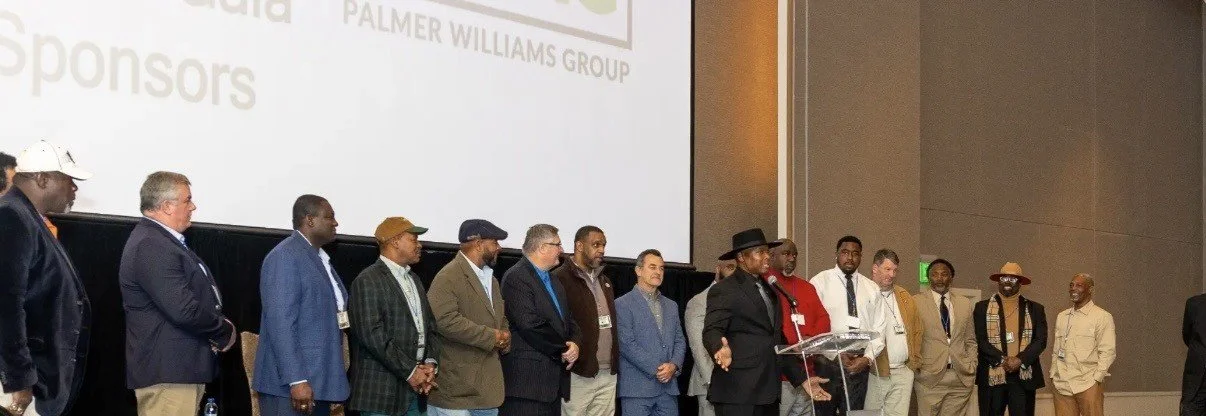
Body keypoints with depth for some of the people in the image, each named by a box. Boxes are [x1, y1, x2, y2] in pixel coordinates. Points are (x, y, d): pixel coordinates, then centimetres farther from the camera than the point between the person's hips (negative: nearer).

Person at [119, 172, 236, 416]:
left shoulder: (161, 241, 17)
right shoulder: (151, 247, -17)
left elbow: (191, 295, 23)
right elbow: (184, 311, -25)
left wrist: (219, 328, 3)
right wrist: (225, 331, -8)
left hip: (181, 369, 11)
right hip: (167, 374, -11)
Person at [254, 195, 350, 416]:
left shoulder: (320, 259, 18)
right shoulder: (285, 257, -11)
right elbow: (280, 323, -18)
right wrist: (296, 380, -23)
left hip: (319, 382, 9)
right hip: (289, 386, -9)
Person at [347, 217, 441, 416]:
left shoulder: (414, 280, 20)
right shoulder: (368, 281, -8)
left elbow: (430, 325, 18)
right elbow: (372, 335, -17)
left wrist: (431, 363, -1)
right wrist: (410, 371, -15)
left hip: (415, 390, 8)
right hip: (382, 390, -8)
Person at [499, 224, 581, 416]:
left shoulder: (555, 283, 22)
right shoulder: (516, 278, -9)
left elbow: (568, 321, 20)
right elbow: (531, 325, -18)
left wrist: (575, 343, -3)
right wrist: (564, 351, -8)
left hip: (555, 383, 9)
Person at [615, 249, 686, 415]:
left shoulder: (671, 306, 19)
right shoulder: (623, 304, -1)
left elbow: (680, 341, 15)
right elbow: (626, 344, -10)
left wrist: (674, 365, -6)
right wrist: (656, 369, -13)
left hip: (668, 387, 5)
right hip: (637, 388, -5)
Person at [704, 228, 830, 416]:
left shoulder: (768, 291, 21)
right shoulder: (724, 290, -4)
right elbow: (712, 331, -16)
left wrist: (801, 378, 18)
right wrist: (721, 349, -38)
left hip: (768, 392, 8)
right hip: (737, 394, -8)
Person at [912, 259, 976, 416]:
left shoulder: (965, 304, 12)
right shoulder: (916, 302, -1)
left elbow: (970, 340, 17)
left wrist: (971, 367, 7)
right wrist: (917, 366, -4)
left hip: (962, 377, 3)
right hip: (929, 377, -3)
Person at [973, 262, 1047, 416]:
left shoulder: (1035, 309, 10)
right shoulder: (982, 307, 7)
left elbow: (1041, 340, 2)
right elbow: (980, 339, -1)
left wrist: (1020, 360, -13)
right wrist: (1002, 360, -13)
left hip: (1024, 377, 0)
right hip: (992, 377, 0)